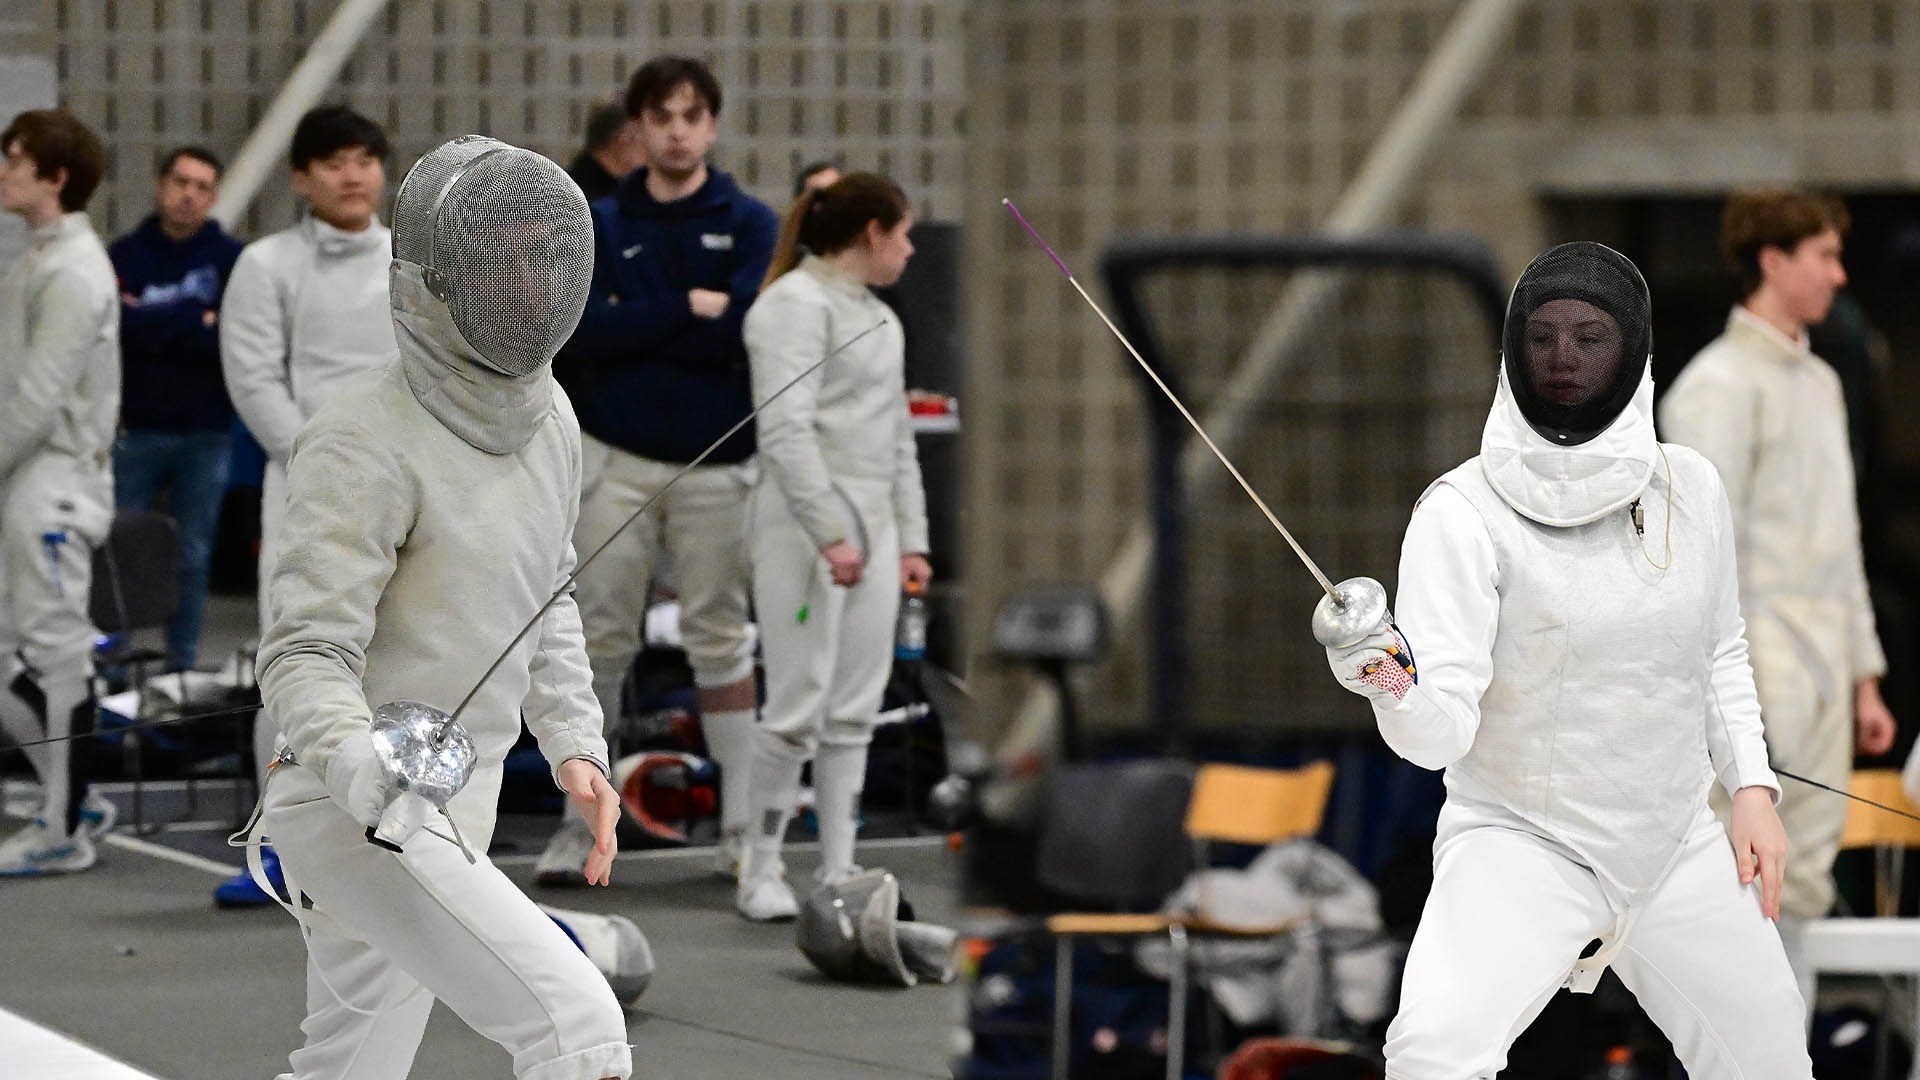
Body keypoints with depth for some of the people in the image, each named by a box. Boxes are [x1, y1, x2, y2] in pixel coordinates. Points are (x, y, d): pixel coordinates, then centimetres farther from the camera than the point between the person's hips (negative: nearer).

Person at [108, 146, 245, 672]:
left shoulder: (233, 261, 2)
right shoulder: (124, 255, 2)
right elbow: (113, 324, -12)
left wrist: (154, 323, -11)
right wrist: (199, 324, -14)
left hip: (205, 433, 1)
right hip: (135, 429, 0)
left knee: (193, 557, 7)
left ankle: (182, 664, 16)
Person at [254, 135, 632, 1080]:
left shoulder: (543, 412, 4)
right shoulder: (362, 442, -21)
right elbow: (304, 661, -24)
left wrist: (575, 746, 7)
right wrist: (366, 771, -43)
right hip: (352, 815, -9)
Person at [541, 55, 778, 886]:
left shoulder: (749, 224, 3)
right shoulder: (601, 225, 6)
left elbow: (736, 331, -12)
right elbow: (586, 331, -10)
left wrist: (634, 327, -10)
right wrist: (687, 308, -14)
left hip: (716, 462, -1)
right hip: (617, 458, 1)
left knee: (720, 639, 4)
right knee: (601, 639, 2)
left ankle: (740, 822, 9)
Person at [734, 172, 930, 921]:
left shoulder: (879, 318, 17)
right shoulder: (796, 304, -11)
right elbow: (786, 430, -19)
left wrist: (910, 540, 16)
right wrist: (830, 536, -23)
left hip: (871, 528, 8)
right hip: (805, 526, -8)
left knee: (854, 714, 7)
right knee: (799, 711, -6)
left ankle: (837, 873, 11)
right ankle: (760, 872, 5)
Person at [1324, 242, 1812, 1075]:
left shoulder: (1689, 488, -2)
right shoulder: (1463, 512, -17)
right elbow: (1444, 728, -25)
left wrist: (1752, 790, 3)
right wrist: (1393, 690, -46)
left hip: (1679, 848, 5)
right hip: (1520, 843, -5)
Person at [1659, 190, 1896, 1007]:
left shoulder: (1819, 382, 19)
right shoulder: (1719, 384, -9)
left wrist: (1865, 678, 19)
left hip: (1825, 670, 8)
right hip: (1761, 663, -8)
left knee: (1801, 886, 8)